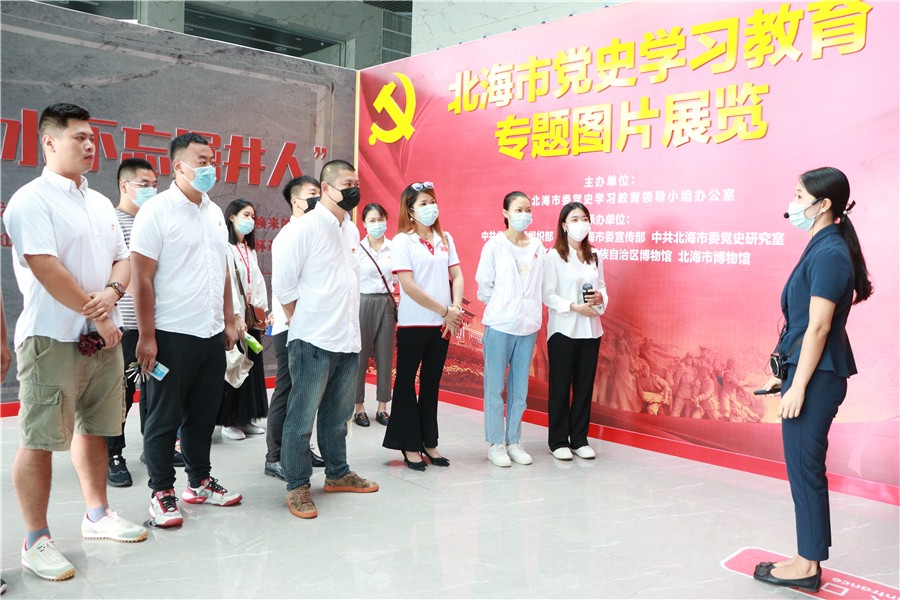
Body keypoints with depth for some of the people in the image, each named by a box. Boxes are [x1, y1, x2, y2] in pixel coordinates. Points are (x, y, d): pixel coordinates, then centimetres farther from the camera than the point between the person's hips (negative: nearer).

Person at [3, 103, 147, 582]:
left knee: (94, 430, 16)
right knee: (40, 441, 0)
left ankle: (97, 515, 30)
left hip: (102, 337, 7)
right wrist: (96, 315, -12)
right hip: (52, 338, -7)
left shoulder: (100, 202, 15)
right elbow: (46, 268, -17)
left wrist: (112, 291, -8)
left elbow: (123, 259, 14)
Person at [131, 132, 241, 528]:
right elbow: (143, 279, -12)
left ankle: (199, 481, 29)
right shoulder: (156, 212, -8)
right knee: (165, 418, 6)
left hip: (212, 334, 7)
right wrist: (146, 337, -15)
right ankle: (161, 492, 19)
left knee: (204, 413, 15)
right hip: (172, 335, -6)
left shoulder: (214, 213, 12)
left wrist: (229, 322, 13)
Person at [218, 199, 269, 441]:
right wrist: (236, 316, -20)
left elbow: (258, 281, 14)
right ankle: (228, 421, 8)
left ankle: (245, 418, 18)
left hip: (252, 317, 7)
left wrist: (263, 311, 5)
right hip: (233, 318, -7)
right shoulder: (225, 247, -8)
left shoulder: (250, 250, 17)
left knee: (252, 368, 9)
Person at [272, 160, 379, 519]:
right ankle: (297, 486, 11)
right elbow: (283, 283, -11)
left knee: (338, 415, 18)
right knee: (302, 416, 1)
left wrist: (348, 324, 14)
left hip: (348, 340, 7)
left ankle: (337, 473, 31)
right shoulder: (305, 228, -10)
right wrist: (303, 322, -4)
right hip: (313, 341, -7)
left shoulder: (351, 230, 13)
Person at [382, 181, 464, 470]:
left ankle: (429, 442, 23)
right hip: (413, 324, -5)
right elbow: (408, 286, -15)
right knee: (407, 383, 6)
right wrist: (445, 310, -14)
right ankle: (410, 446, 15)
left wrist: (456, 310, -9)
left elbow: (457, 276, 7)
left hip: (443, 324, 5)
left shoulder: (445, 238, 8)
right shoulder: (402, 241, -7)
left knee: (432, 383, 13)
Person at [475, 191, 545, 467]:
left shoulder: (537, 247, 7)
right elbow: (484, 285, 2)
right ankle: (496, 444, 11)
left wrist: (530, 311, 5)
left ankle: (514, 441, 20)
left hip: (528, 325, 4)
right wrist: (501, 307, 6)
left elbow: (539, 286, 11)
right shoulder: (495, 245, -3)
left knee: (520, 387, 9)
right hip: (499, 324, -3)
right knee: (496, 386, 1)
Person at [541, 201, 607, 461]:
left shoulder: (595, 257, 11)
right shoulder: (553, 256, -5)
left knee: (585, 385, 8)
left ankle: (579, 439, 19)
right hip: (563, 330, -5)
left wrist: (600, 299, -9)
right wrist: (574, 307, -20)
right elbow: (548, 295, -10)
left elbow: (602, 288, 13)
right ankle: (558, 441, 14)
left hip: (590, 330, 5)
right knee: (560, 386, 3)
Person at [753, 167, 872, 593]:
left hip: (816, 378, -10)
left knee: (805, 470, 0)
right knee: (805, 469, 15)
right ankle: (808, 558, 25)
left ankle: (807, 567, 13)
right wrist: (788, 374, 20)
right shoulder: (823, 248, 13)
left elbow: (818, 328, -20)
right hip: (809, 371, 10)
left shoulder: (829, 253, -17)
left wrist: (798, 387, -19)